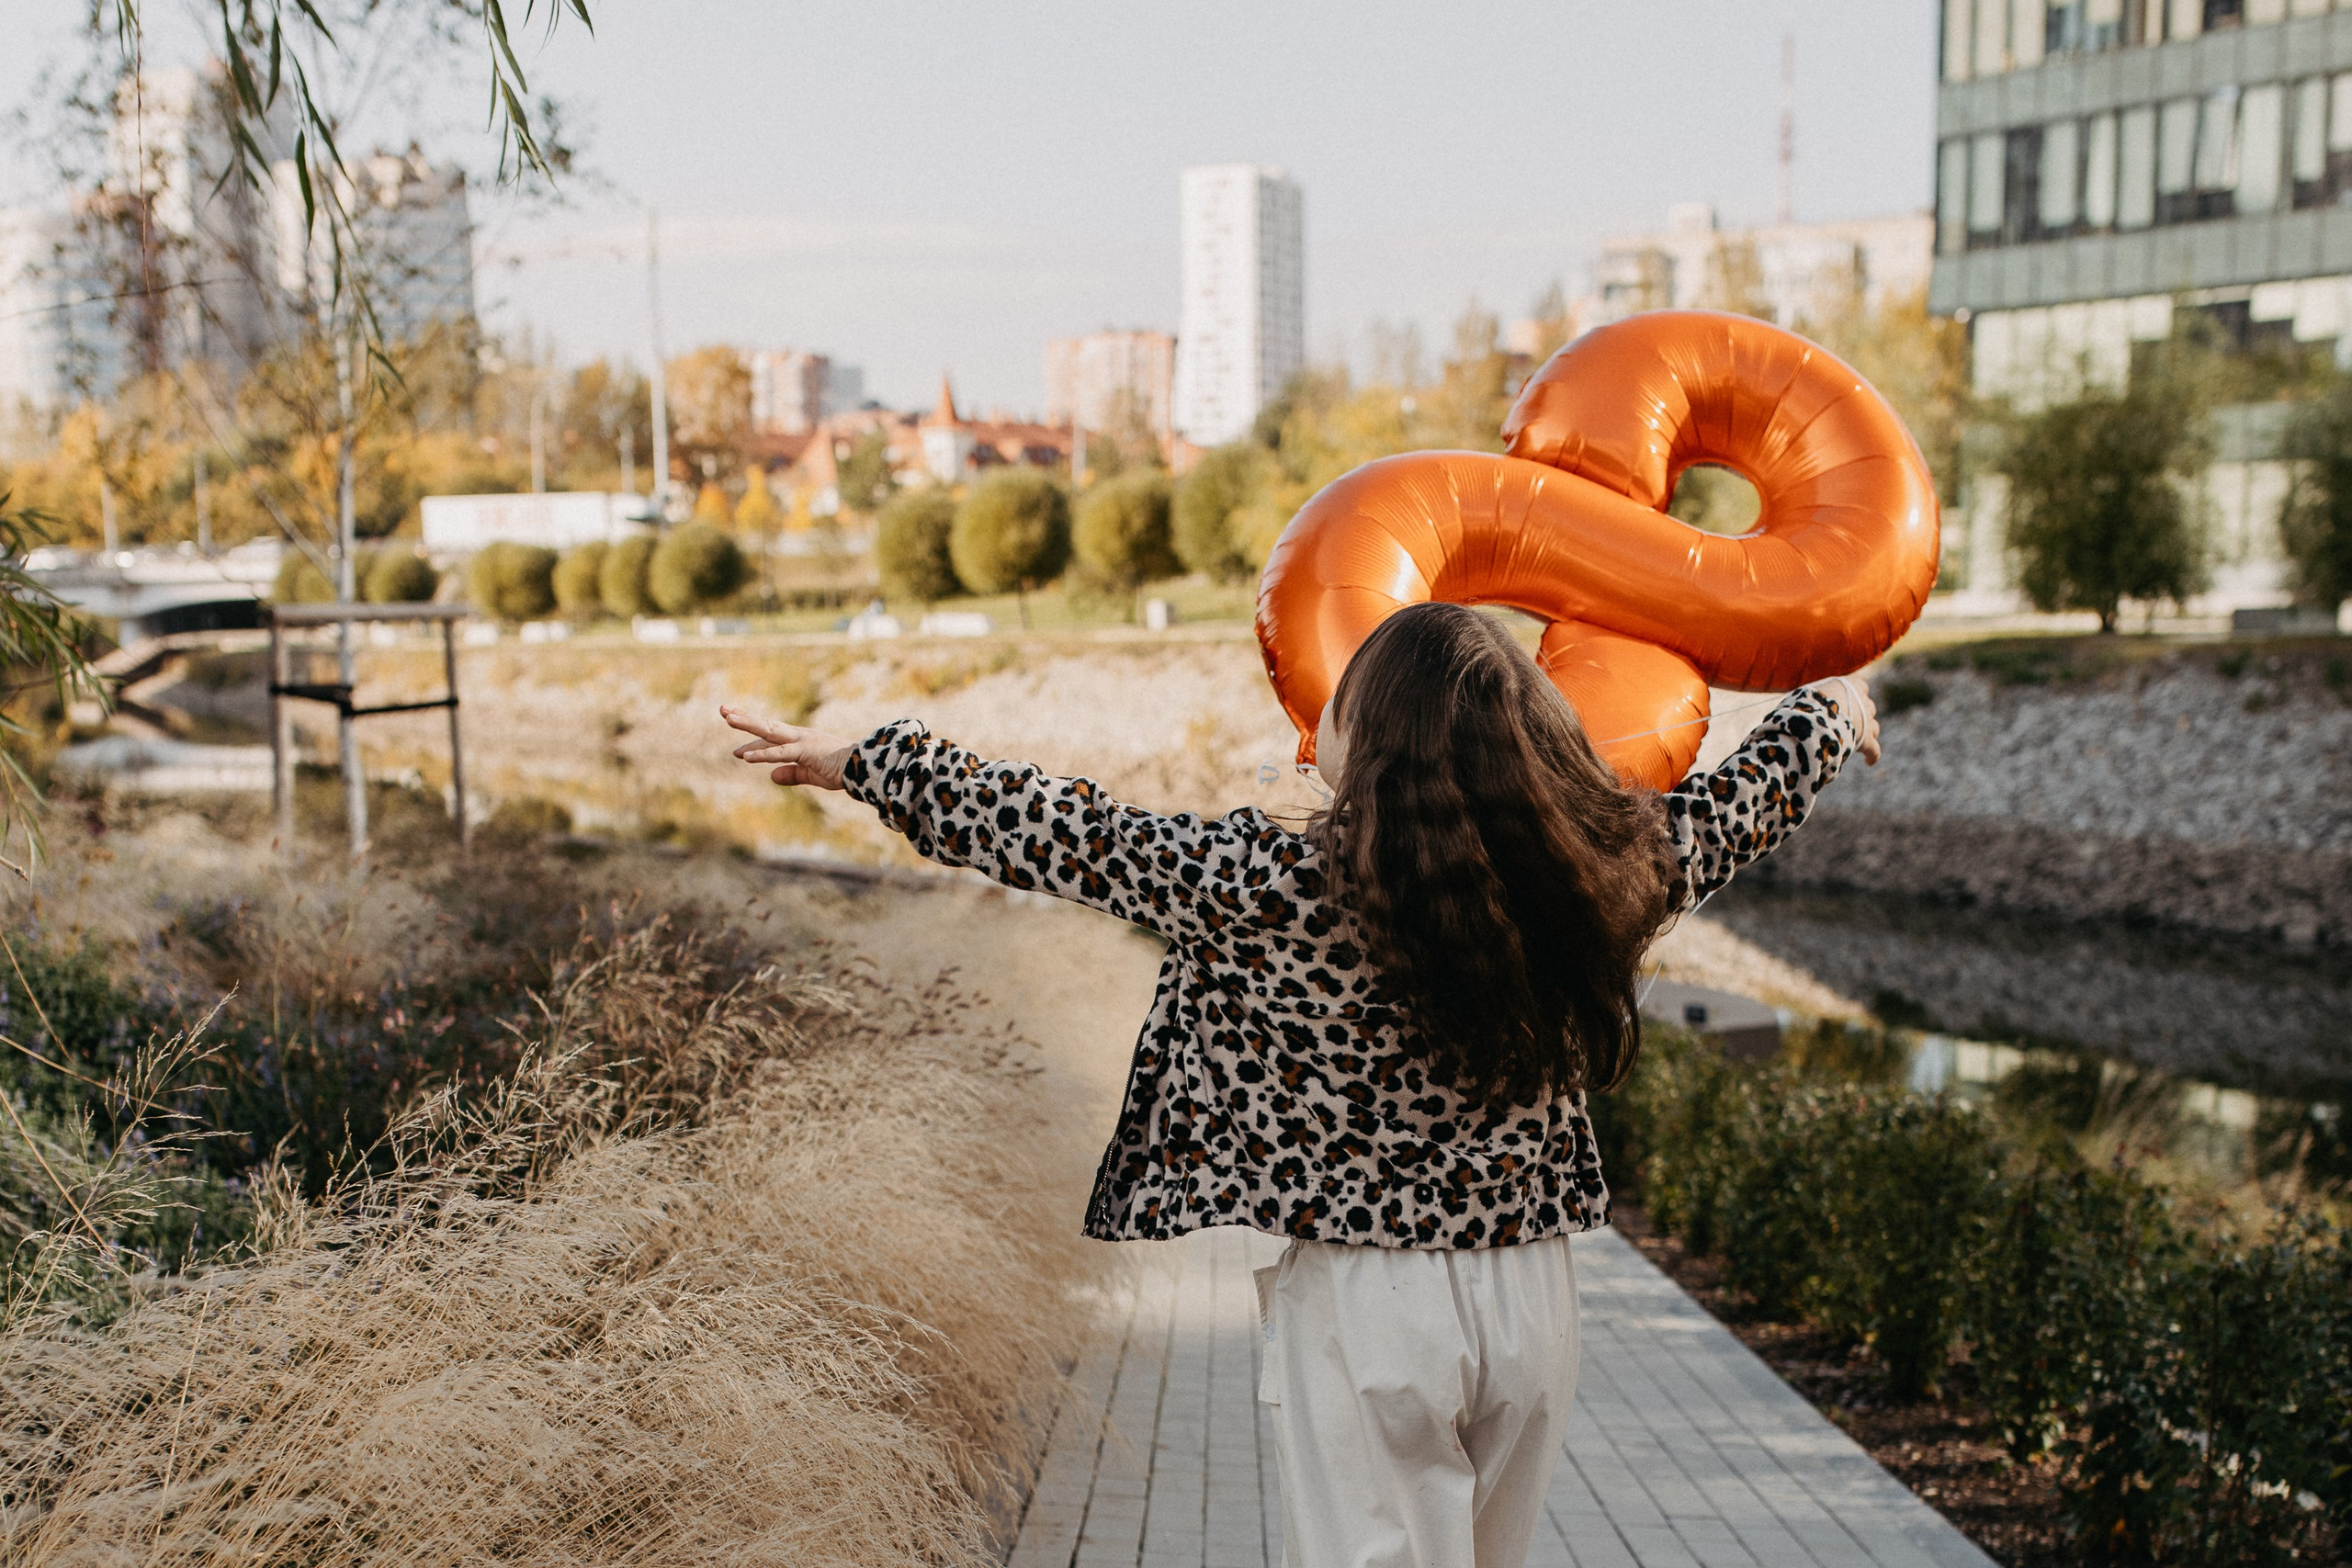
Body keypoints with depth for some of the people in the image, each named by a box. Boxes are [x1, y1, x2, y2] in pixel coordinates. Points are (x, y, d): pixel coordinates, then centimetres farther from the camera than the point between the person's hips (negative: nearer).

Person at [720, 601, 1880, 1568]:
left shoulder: (1280, 888, -19)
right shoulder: (1603, 874, -6)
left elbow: (1063, 836, -13)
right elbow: (1728, 812, 12)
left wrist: (859, 764, -2)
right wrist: (1827, 716, 33)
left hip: (1366, 1309, -4)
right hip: (1532, 1303, 5)